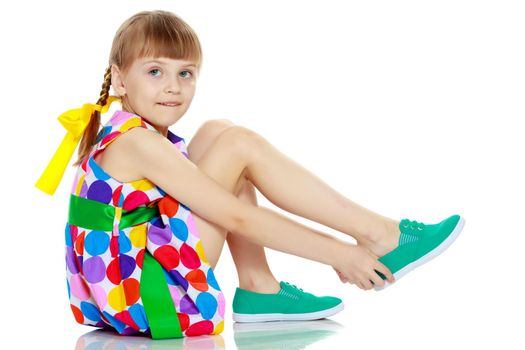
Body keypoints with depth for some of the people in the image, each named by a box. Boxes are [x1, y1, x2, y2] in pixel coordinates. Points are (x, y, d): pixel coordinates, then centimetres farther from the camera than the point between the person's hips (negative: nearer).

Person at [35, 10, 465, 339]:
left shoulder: (152, 142, 14)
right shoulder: (137, 143, -16)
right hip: (144, 299, -10)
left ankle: (259, 287, 2)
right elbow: (238, 217, -20)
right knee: (240, 144, -14)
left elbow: (231, 213, 13)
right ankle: (380, 236, -11)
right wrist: (337, 253, -16)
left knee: (218, 132, 9)